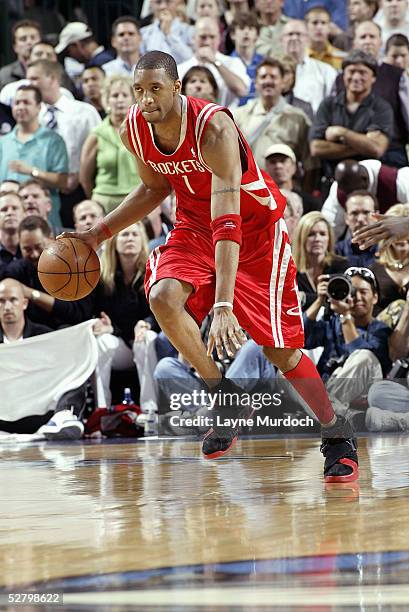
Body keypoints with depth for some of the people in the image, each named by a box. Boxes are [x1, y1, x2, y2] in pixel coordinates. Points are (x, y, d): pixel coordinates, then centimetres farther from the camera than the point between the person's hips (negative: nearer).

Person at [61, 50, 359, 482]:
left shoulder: (213, 128, -33)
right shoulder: (134, 130, -13)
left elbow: (227, 223, -41)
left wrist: (223, 306, -49)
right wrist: (98, 235, 2)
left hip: (255, 228, -5)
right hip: (195, 226, 5)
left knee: (280, 348, -5)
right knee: (163, 297, -25)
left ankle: (337, 434, 17)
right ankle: (225, 399, -7)